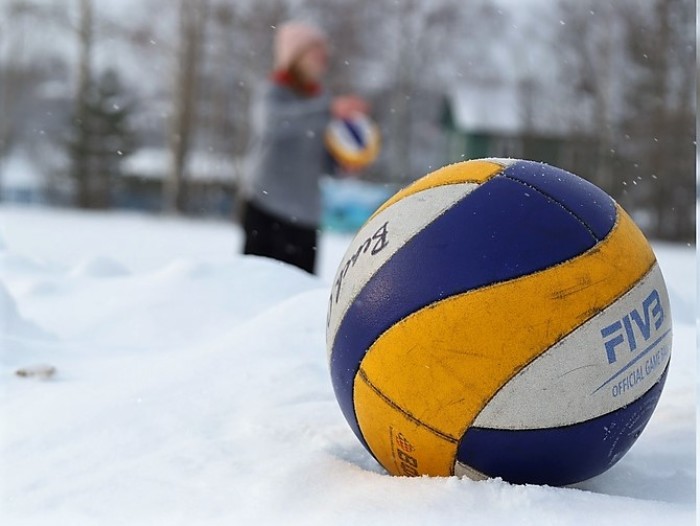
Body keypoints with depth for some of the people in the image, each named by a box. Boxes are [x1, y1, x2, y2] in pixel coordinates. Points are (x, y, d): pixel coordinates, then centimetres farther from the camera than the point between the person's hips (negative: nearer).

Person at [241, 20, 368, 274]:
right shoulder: (275, 93, -5)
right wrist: (329, 108, -35)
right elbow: (272, 123, -30)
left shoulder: (319, 99, 13)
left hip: (306, 215, 6)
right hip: (266, 209, -6)